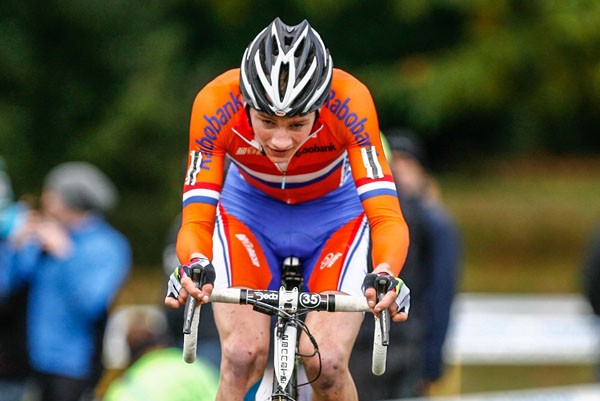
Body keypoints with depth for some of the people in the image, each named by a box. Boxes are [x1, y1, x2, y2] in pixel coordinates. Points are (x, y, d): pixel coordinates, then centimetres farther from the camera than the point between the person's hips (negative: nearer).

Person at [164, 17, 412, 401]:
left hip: (333, 215, 0)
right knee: (243, 356, -21)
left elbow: (388, 218, -38)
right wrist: (194, 267, -53)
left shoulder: (349, 102, -35)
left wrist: (385, 276, -58)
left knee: (327, 363, -19)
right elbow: (196, 221, -31)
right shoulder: (216, 105, -32)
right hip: (250, 211, 1)